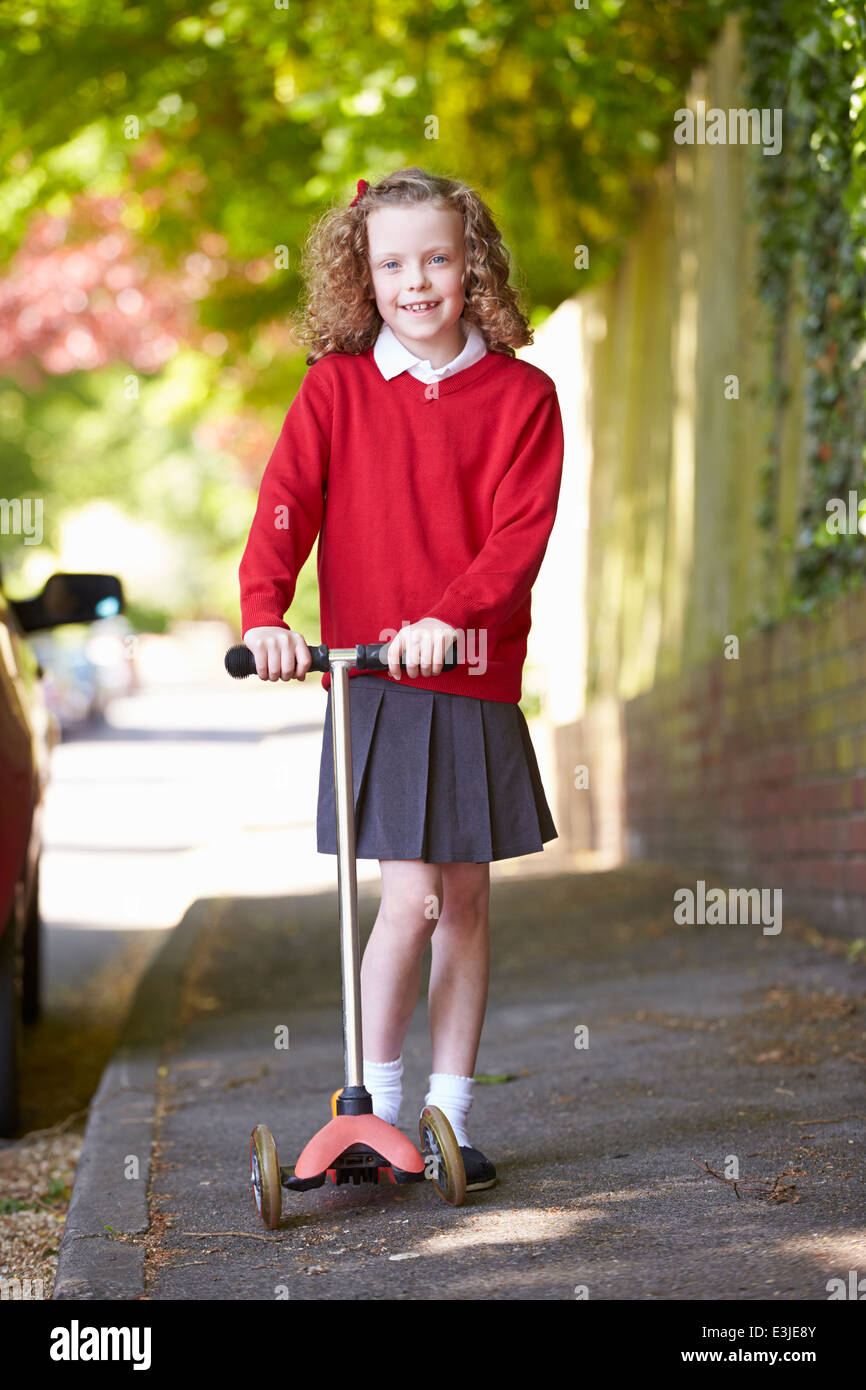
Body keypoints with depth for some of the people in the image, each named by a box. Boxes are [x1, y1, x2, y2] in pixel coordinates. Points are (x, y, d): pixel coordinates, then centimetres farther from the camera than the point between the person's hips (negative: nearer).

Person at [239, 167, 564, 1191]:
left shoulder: (520, 396, 2)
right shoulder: (335, 388, 2)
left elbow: (520, 531, -9)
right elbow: (286, 504, -9)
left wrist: (448, 617, -25)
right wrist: (264, 613, -27)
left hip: (474, 679, 2)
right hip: (370, 683, -2)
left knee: (465, 899, 8)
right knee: (410, 899, -9)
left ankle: (450, 1117, 20)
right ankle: (374, 1111, 7)